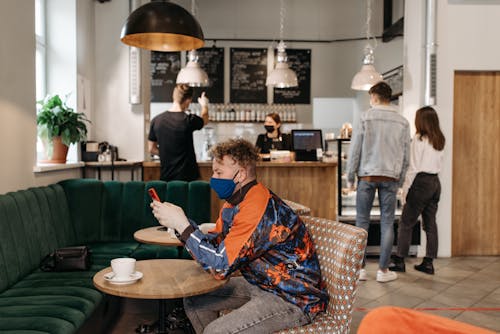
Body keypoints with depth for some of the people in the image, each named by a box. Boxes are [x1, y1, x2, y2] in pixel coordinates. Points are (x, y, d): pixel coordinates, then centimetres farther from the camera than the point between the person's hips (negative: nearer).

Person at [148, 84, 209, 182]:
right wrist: (204, 105, 33)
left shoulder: (156, 120, -1)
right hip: (188, 176, -4)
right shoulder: (189, 120, -12)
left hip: (166, 177, 4)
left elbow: (151, 149, 8)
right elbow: (204, 119, 12)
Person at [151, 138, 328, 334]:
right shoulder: (234, 201, 2)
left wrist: (182, 225, -24)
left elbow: (220, 265, -29)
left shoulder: (258, 208, -28)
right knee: (194, 300, 12)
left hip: (295, 298, -9)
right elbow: (215, 243, 5)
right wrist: (178, 222, -8)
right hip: (261, 284, 10)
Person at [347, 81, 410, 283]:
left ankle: (360, 268, 9)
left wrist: (350, 177, 3)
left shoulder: (366, 117, -2)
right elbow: (405, 155, 11)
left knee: (362, 222, 5)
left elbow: (355, 149, -4)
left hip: (367, 176, -2)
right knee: (387, 223, 6)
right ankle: (383, 270, 11)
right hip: (391, 177, 2)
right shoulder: (403, 122, 8)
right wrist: (400, 181, 18)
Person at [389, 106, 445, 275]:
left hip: (422, 182, -7)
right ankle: (428, 263, 14)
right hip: (436, 182, 8)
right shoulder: (440, 140, 10)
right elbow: (439, 163, 13)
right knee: (430, 223, 9)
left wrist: (405, 188, -8)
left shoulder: (419, 139, -12)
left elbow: (413, 167, -13)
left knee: (406, 223, 1)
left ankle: (400, 261, 4)